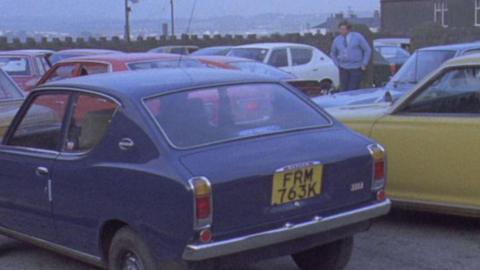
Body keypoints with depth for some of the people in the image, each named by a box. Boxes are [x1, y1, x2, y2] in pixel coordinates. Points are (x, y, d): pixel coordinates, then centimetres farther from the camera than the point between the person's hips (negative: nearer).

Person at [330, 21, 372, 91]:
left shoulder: (358, 37, -1)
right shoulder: (337, 40, 7)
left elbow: (368, 50, 3)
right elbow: (333, 53, 22)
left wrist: (364, 64, -2)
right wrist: (338, 64, 10)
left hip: (356, 69, -3)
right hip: (343, 69, 3)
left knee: (353, 90, -10)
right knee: (343, 90, -1)